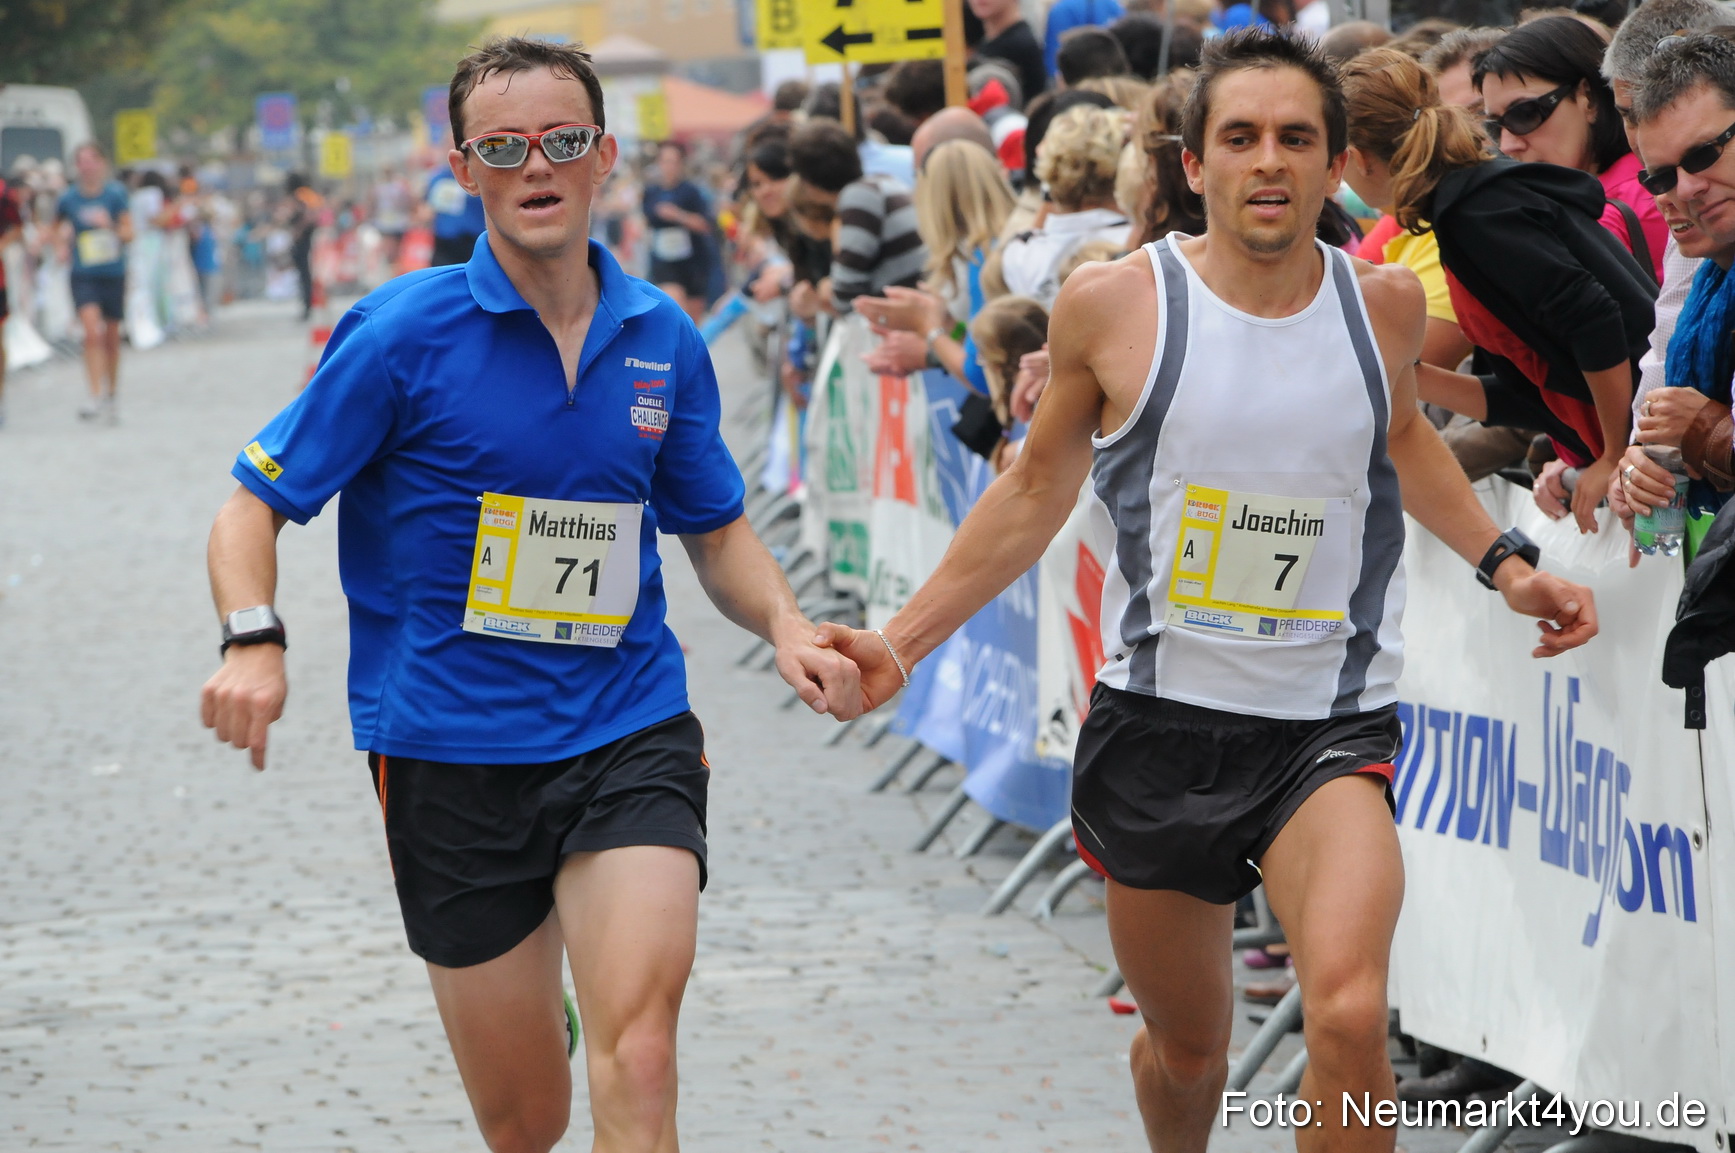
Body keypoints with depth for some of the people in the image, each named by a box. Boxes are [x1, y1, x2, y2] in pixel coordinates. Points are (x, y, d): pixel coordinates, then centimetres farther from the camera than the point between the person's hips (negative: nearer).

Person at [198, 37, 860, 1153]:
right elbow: (255, 505, -3)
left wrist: (787, 629, 0)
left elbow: (716, 529, 19)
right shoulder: (403, 331, -8)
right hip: (451, 755, -1)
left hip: (630, 734, 2)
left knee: (637, 1064, -22)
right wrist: (254, 643, -23)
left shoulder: (662, 338, 4)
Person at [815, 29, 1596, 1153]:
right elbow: (1038, 488, 8)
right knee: (1185, 1048, 15)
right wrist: (901, 641, 5)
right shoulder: (1115, 303, -7)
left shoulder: (1386, 302, 0)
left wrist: (1505, 562, 13)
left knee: (1349, 1014, -26)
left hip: (1330, 727, 0)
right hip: (1161, 719, 0)